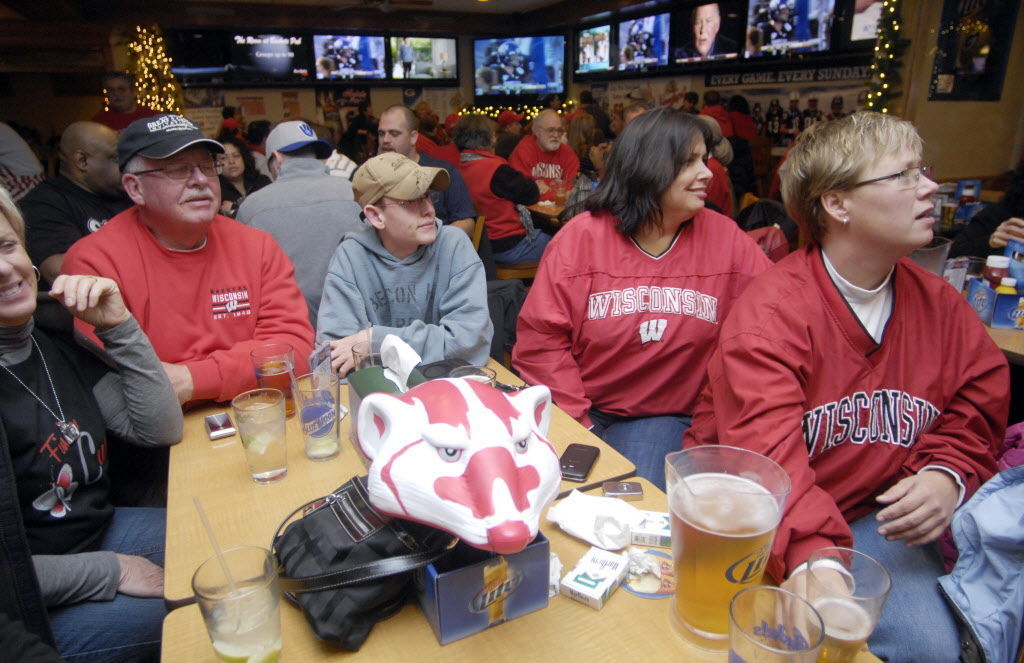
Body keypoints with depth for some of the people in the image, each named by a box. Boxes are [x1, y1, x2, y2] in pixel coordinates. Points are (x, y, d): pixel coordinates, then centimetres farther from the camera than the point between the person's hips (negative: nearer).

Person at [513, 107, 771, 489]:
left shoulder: (723, 237, 0)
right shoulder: (582, 236, -7)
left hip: (666, 418, 1)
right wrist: (579, 420, -13)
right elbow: (540, 339, -7)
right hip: (585, 411, 0)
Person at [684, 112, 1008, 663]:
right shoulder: (771, 311, -19)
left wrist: (947, 476, -6)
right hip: (759, 521, -5)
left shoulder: (942, 307, 3)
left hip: (873, 518, 5)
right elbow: (767, 451, -31)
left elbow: (974, 414, 14)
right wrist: (809, 552, -45)